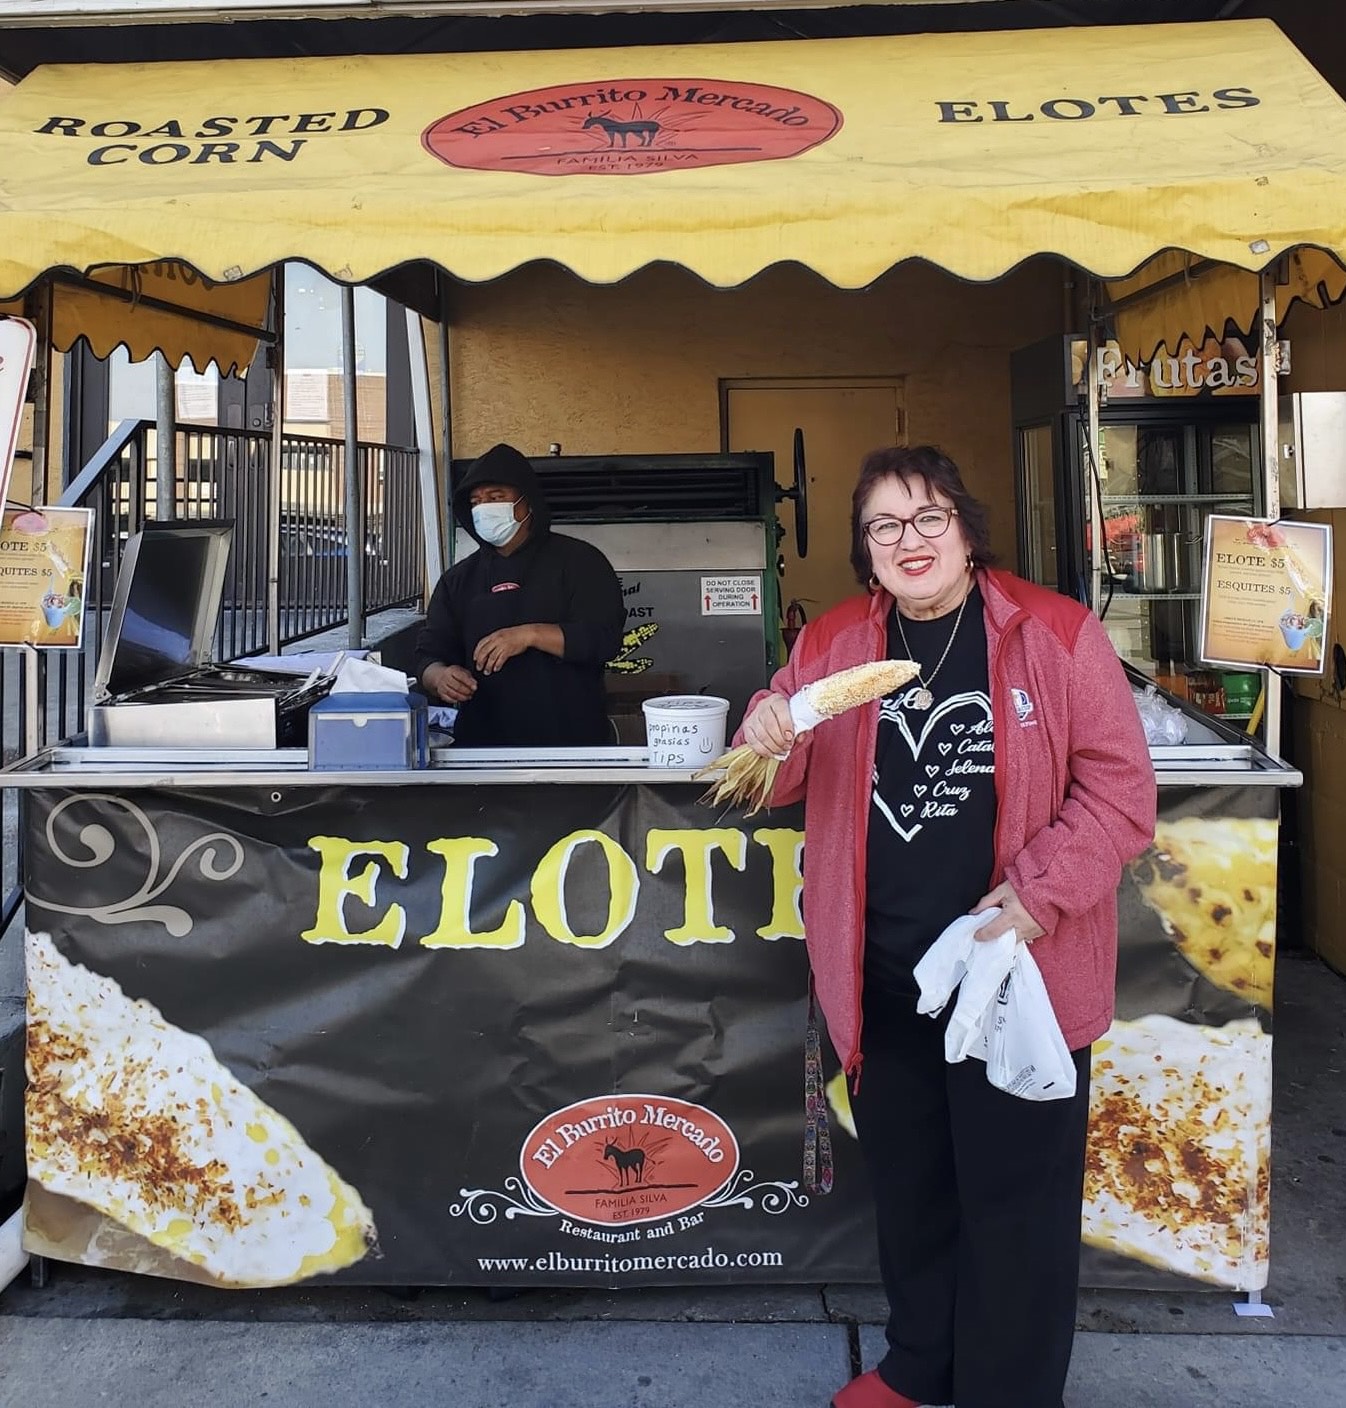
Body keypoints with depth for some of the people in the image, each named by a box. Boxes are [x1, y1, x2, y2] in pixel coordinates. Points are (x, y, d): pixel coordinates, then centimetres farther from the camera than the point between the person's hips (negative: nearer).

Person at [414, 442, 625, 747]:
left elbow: (605, 638, -9)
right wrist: (440, 677, -11)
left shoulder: (578, 561, 2)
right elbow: (428, 654, 12)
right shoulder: (458, 579, 15)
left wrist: (531, 634, -21)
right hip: (481, 742, 4)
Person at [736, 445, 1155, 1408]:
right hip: (882, 978, 4)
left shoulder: (1057, 635, -7)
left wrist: (1041, 893, -19)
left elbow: (1120, 787, -7)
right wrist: (766, 740, -14)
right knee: (906, 1183, 21)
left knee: (1013, 1195, 10)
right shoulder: (832, 643, 3)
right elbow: (785, 785, 10)